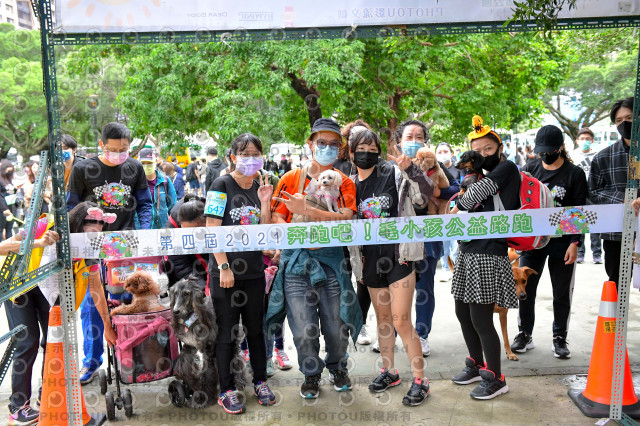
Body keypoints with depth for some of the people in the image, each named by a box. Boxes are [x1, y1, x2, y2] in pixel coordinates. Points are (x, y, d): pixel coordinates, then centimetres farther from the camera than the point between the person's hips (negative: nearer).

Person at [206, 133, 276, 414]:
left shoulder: (259, 188, 9)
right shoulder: (222, 186, -7)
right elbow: (212, 230, -12)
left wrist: (265, 203, -6)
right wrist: (224, 267, -16)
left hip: (254, 272, 5)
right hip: (226, 272, -5)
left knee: (255, 329, 15)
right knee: (227, 333, 6)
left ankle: (260, 382, 29)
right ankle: (227, 390, 20)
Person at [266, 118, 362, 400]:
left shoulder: (344, 183, 6)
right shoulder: (291, 179, 6)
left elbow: (345, 218, -11)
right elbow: (277, 219, 2)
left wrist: (306, 211, -23)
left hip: (332, 259, 1)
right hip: (297, 261, 0)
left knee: (336, 322, 7)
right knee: (304, 326, 3)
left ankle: (338, 368, 34)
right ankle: (311, 375, 26)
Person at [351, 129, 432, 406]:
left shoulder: (392, 173, -6)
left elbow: (428, 192, -15)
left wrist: (410, 168, -29)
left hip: (398, 255, -5)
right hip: (372, 258, 5)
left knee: (400, 321, -6)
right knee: (382, 318, 16)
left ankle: (420, 380, 8)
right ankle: (389, 371, 32)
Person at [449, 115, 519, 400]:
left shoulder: (507, 168, -4)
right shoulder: (481, 176, 18)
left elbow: (482, 189, -10)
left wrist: (458, 206, 5)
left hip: (489, 253, -9)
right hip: (467, 251, 9)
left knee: (480, 318, -5)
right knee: (463, 313, 15)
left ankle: (496, 380, 13)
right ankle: (476, 366, 35)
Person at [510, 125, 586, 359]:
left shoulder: (575, 173, -2)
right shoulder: (529, 169, 4)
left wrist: (574, 243, -9)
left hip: (562, 243, -2)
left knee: (562, 294, 7)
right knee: (525, 289, 5)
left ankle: (560, 339, 22)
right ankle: (525, 334, 20)